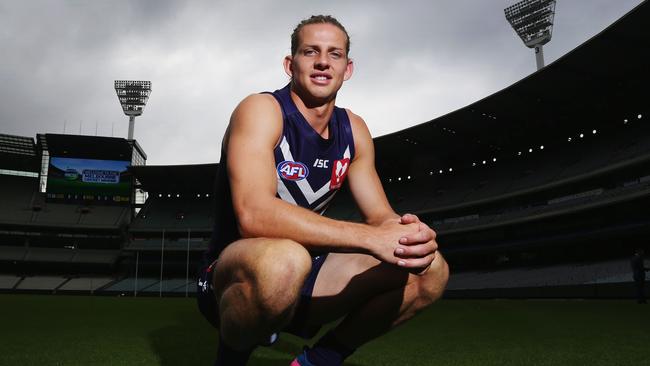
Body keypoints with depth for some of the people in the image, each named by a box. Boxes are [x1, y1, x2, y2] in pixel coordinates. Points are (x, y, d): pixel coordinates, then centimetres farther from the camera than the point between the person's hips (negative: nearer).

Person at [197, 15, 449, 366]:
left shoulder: (353, 129, 4)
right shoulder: (261, 110, -16)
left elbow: (380, 215, 3)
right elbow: (254, 215, -31)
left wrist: (406, 232, -22)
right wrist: (370, 237, -36)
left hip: (299, 279, 6)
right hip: (233, 277, -6)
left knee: (431, 269, -5)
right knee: (284, 260, -41)